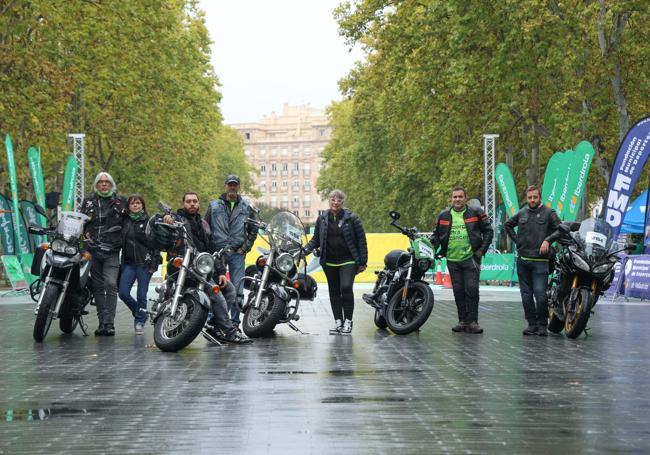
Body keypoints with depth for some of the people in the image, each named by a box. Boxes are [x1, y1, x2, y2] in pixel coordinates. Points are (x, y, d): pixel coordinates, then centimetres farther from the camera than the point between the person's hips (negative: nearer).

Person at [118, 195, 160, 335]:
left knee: (141, 295, -1)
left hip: (144, 263, -4)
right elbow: (122, 242, 17)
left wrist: (154, 262, -11)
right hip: (129, 263, 4)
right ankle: (139, 312, 17)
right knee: (123, 293, -5)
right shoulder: (125, 221, 12)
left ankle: (140, 322, 12)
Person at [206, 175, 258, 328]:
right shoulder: (214, 206, 8)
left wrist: (246, 247, 3)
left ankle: (235, 322, 6)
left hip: (237, 253, 1)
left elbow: (253, 229, 14)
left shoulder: (247, 207, 10)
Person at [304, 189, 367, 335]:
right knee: (334, 292, 8)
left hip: (348, 261, -4)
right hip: (329, 262, 4)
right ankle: (338, 321, 16)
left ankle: (348, 321, -6)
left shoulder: (351, 218, -3)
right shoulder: (322, 219, 6)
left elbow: (361, 240, -1)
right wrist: (306, 249, -6)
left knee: (346, 288, -17)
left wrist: (362, 262, -4)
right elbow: (316, 239, 12)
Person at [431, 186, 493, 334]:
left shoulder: (476, 213, 1)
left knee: (472, 290, -8)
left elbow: (488, 231, 5)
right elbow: (436, 235, 16)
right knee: (458, 291, 6)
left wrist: (482, 250, -4)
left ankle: (472, 321, -4)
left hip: (471, 258, -3)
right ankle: (462, 321, 12)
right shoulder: (443, 215, 9)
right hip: (452, 260, 3)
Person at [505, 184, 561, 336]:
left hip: (540, 261, -4)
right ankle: (532, 323, 14)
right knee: (526, 294, 6)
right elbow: (508, 225, 28)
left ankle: (542, 324, 0)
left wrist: (548, 240, -15)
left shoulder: (549, 213, 1)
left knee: (540, 294, -11)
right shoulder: (521, 213, 12)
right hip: (522, 260, 4)